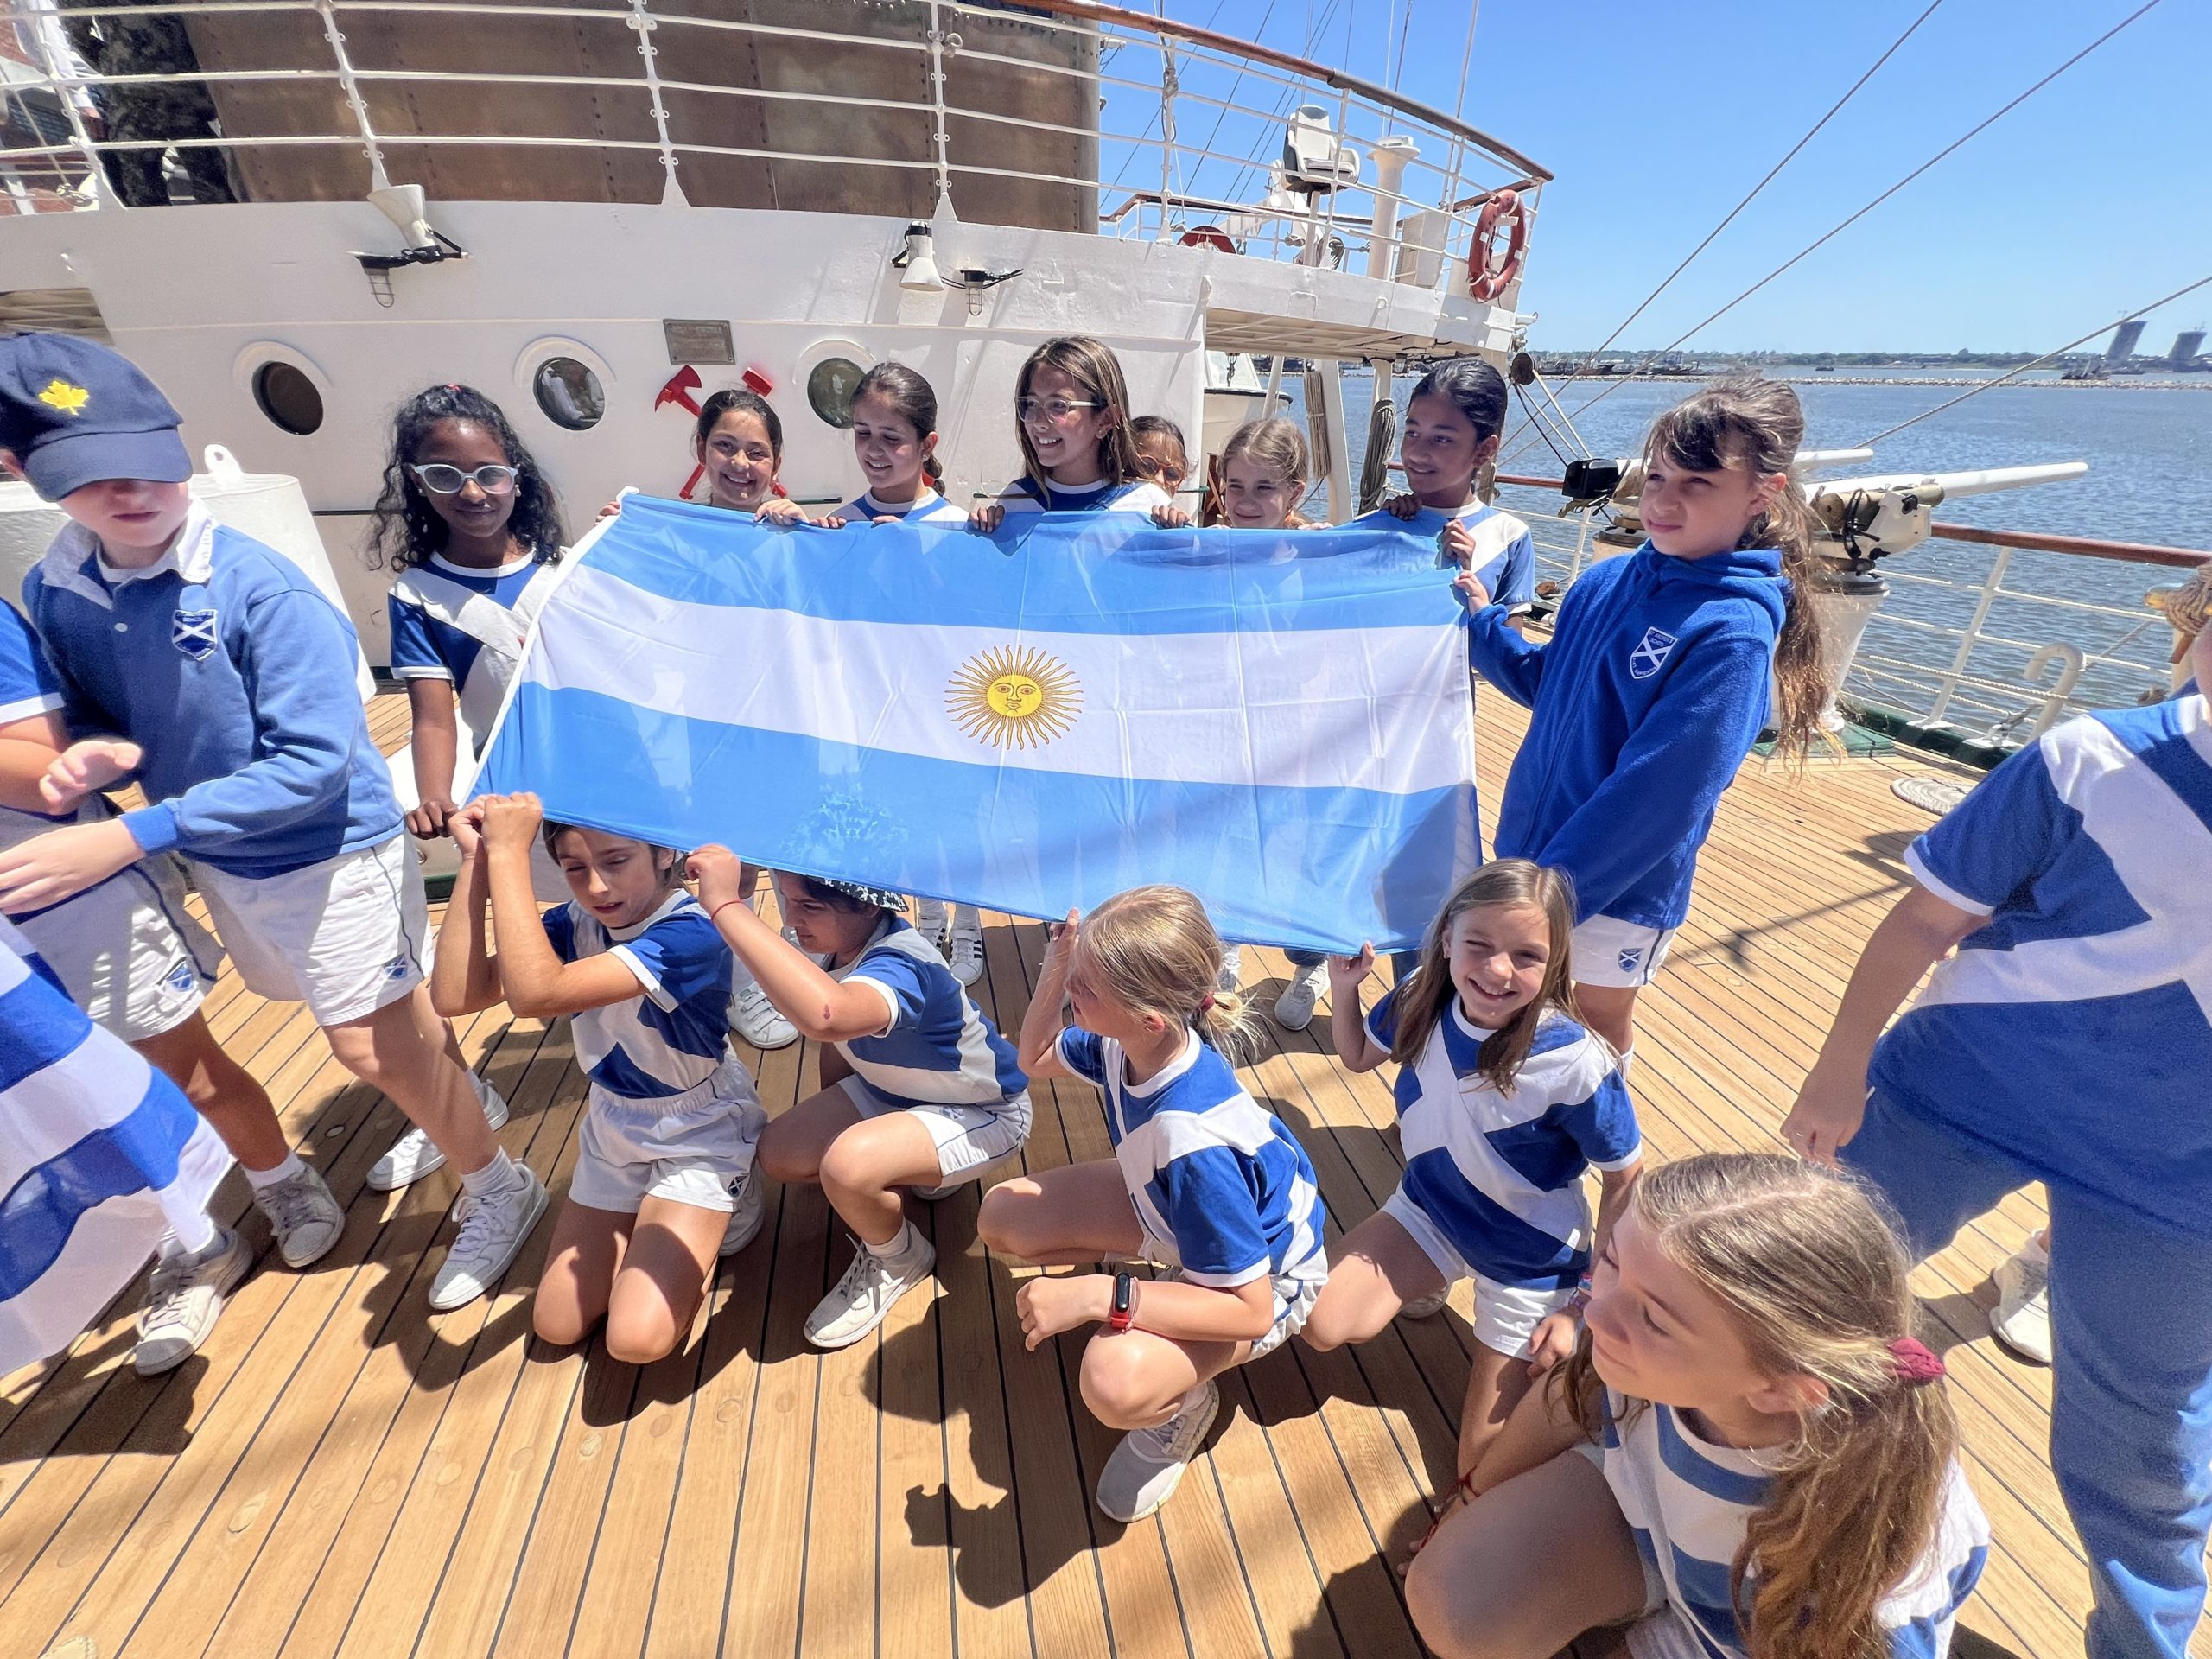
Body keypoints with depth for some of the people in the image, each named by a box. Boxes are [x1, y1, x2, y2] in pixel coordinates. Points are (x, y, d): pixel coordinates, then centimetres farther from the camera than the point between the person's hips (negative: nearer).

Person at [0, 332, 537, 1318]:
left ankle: (500, 1190, 20)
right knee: (391, 1015, 23)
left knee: (372, 1047, 0)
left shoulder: (259, 587, -22)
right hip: (219, 862, 6)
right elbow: (97, 719, 10)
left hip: (331, 852, -6)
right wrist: (95, 755, -15)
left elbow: (315, 759, -25)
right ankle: (464, 1102, 49)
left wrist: (133, 835, -26)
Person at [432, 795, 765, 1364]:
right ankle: (649, 1223, 30)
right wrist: (476, 860, -24)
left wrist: (507, 850, -40)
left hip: (697, 1139, -6)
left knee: (637, 1339, -14)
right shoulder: (577, 922, -10)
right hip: (612, 1130, 6)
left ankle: (707, 1224, 11)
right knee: (556, 1326, 9)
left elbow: (536, 994, -42)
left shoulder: (691, 934, -32)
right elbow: (455, 995, -19)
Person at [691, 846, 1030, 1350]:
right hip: (891, 1088, 8)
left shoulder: (900, 964, -37)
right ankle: (914, 1171, 17)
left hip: (983, 1114, -8)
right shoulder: (840, 943, -12)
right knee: (780, 1153, -5)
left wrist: (726, 906, -57)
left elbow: (824, 1015, -61)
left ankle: (900, 1261, 2)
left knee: (848, 1165, -32)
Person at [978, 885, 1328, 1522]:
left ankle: (1183, 1402, 2)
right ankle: (1161, 1257, 13)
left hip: (1261, 1274, -7)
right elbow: (1035, 1060, 1)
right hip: (1170, 1205, 7)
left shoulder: (1194, 1145, -41)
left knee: (1116, 1382, -34)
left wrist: (1096, 1296, -39)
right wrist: (1053, 972, -19)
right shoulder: (1127, 1042, -20)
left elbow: (1250, 1309, -35)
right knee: (1002, 1218, -5)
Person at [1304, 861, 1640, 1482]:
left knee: (1485, 1468, 3)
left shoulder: (1574, 1064, -32)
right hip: (1428, 1209, 4)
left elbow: (1625, 1180, -16)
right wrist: (1343, 985, -16)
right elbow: (1358, 1056, 2)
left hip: (1528, 1263, -3)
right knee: (1322, 1326, -10)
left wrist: (1586, 1301, -12)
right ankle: (1426, 1285, 18)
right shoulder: (1423, 997, -19)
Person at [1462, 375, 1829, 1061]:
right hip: (1529, 845, 6)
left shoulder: (1733, 631, -20)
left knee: (1601, 1019, 17)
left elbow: (1656, 792, -25)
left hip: (1620, 881, -6)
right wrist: (1484, 624, 0)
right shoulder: (1607, 581, -1)